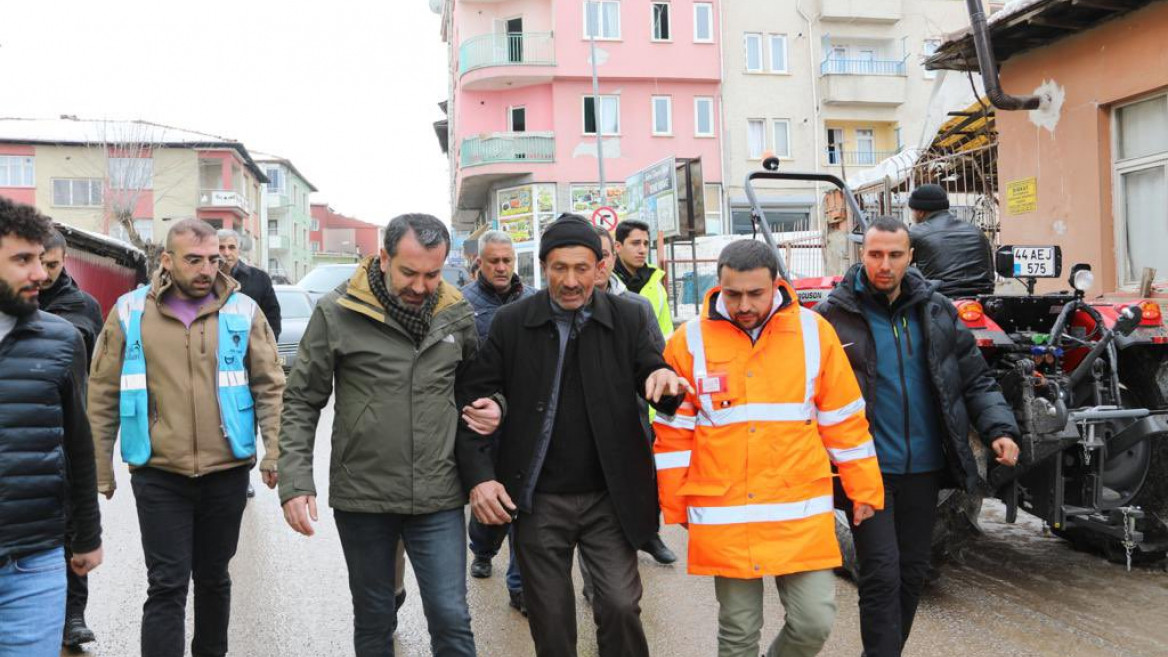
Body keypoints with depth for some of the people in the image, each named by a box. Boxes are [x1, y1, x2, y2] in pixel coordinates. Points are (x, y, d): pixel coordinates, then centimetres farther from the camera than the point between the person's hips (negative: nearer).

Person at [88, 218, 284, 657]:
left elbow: (271, 388, 1)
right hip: (158, 474, -1)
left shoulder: (242, 311, 0)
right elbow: (103, 396, 4)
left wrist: (275, 454, -8)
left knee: (213, 577, 17)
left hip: (227, 471, 1)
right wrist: (99, 469, 3)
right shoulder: (130, 313, 0)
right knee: (167, 586, 0)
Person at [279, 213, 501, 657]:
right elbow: (301, 403, -3)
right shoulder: (337, 312, -8)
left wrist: (492, 406, -4)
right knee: (373, 618, 16)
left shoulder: (457, 315, 0)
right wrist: (296, 483, -10)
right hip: (362, 497, -1)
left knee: (451, 618, 4)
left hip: (438, 498, 1)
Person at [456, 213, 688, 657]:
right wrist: (478, 475, -12)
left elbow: (652, 377, 2)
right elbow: (473, 399, -1)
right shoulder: (511, 322, -3)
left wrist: (667, 380, -23)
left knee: (620, 605, -3)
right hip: (538, 500, 0)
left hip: (610, 498, 0)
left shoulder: (626, 317, -2)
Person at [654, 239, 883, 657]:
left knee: (815, 622, 1)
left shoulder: (814, 332, 0)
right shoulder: (690, 341, -2)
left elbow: (844, 421, 6)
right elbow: (674, 432, 4)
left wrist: (864, 490, 10)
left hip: (802, 511, 1)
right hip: (723, 516, 0)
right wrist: (675, 506, 7)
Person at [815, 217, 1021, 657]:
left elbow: (975, 378, 11)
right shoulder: (834, 315, -6)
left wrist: (999, 428, -2)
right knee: (882, 574, -7)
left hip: (924, 469, 5)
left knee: (912, 572, 15)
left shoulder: (937, 311, 6)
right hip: (867, 469, -4)